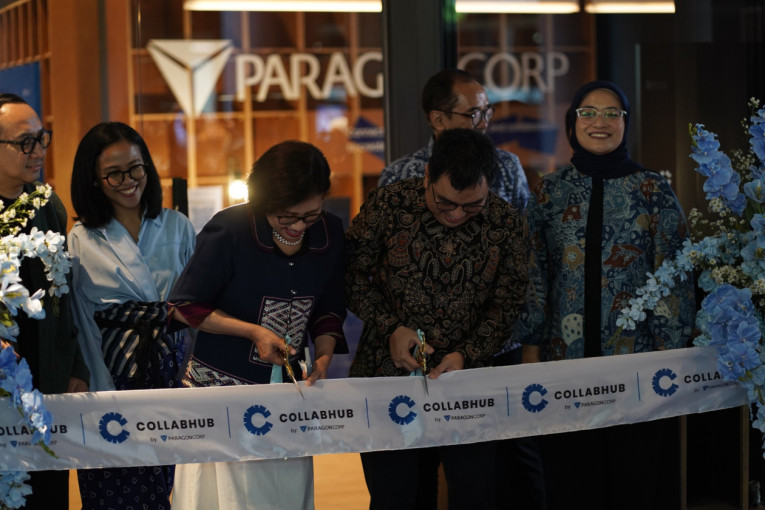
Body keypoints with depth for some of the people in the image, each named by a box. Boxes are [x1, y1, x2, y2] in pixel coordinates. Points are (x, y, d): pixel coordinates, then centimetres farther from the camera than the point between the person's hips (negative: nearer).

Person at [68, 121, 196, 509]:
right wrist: (104, 398, -7)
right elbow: (83, 327, -1)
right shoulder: (81, 241, 0)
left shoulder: (177, 227, 8)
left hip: (176, 375, 2)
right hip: (115, 377, -2)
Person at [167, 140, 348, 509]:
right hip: (223, 383, -4)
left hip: (290, 384, 4)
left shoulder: (330, 233, -3)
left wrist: (323, 358, -8)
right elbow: (185, 308, -9)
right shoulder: (228, 232, -16)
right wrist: (252, 331, -16)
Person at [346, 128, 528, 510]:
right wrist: (390, 328, -13)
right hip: (386, 375, -1)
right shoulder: (388, 205, -10)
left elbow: (507, 303, 1)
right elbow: (353, 273, -1)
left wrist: (467, 355, -13)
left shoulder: (506, 224, -5)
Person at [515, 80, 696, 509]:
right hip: (567, 357, 2)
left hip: (637, 359, -2)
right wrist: (531, 348, 4)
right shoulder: (550, 192, 6)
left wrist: (670, 357, -6)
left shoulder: (653, 190, 0)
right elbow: (534, 277, 9)